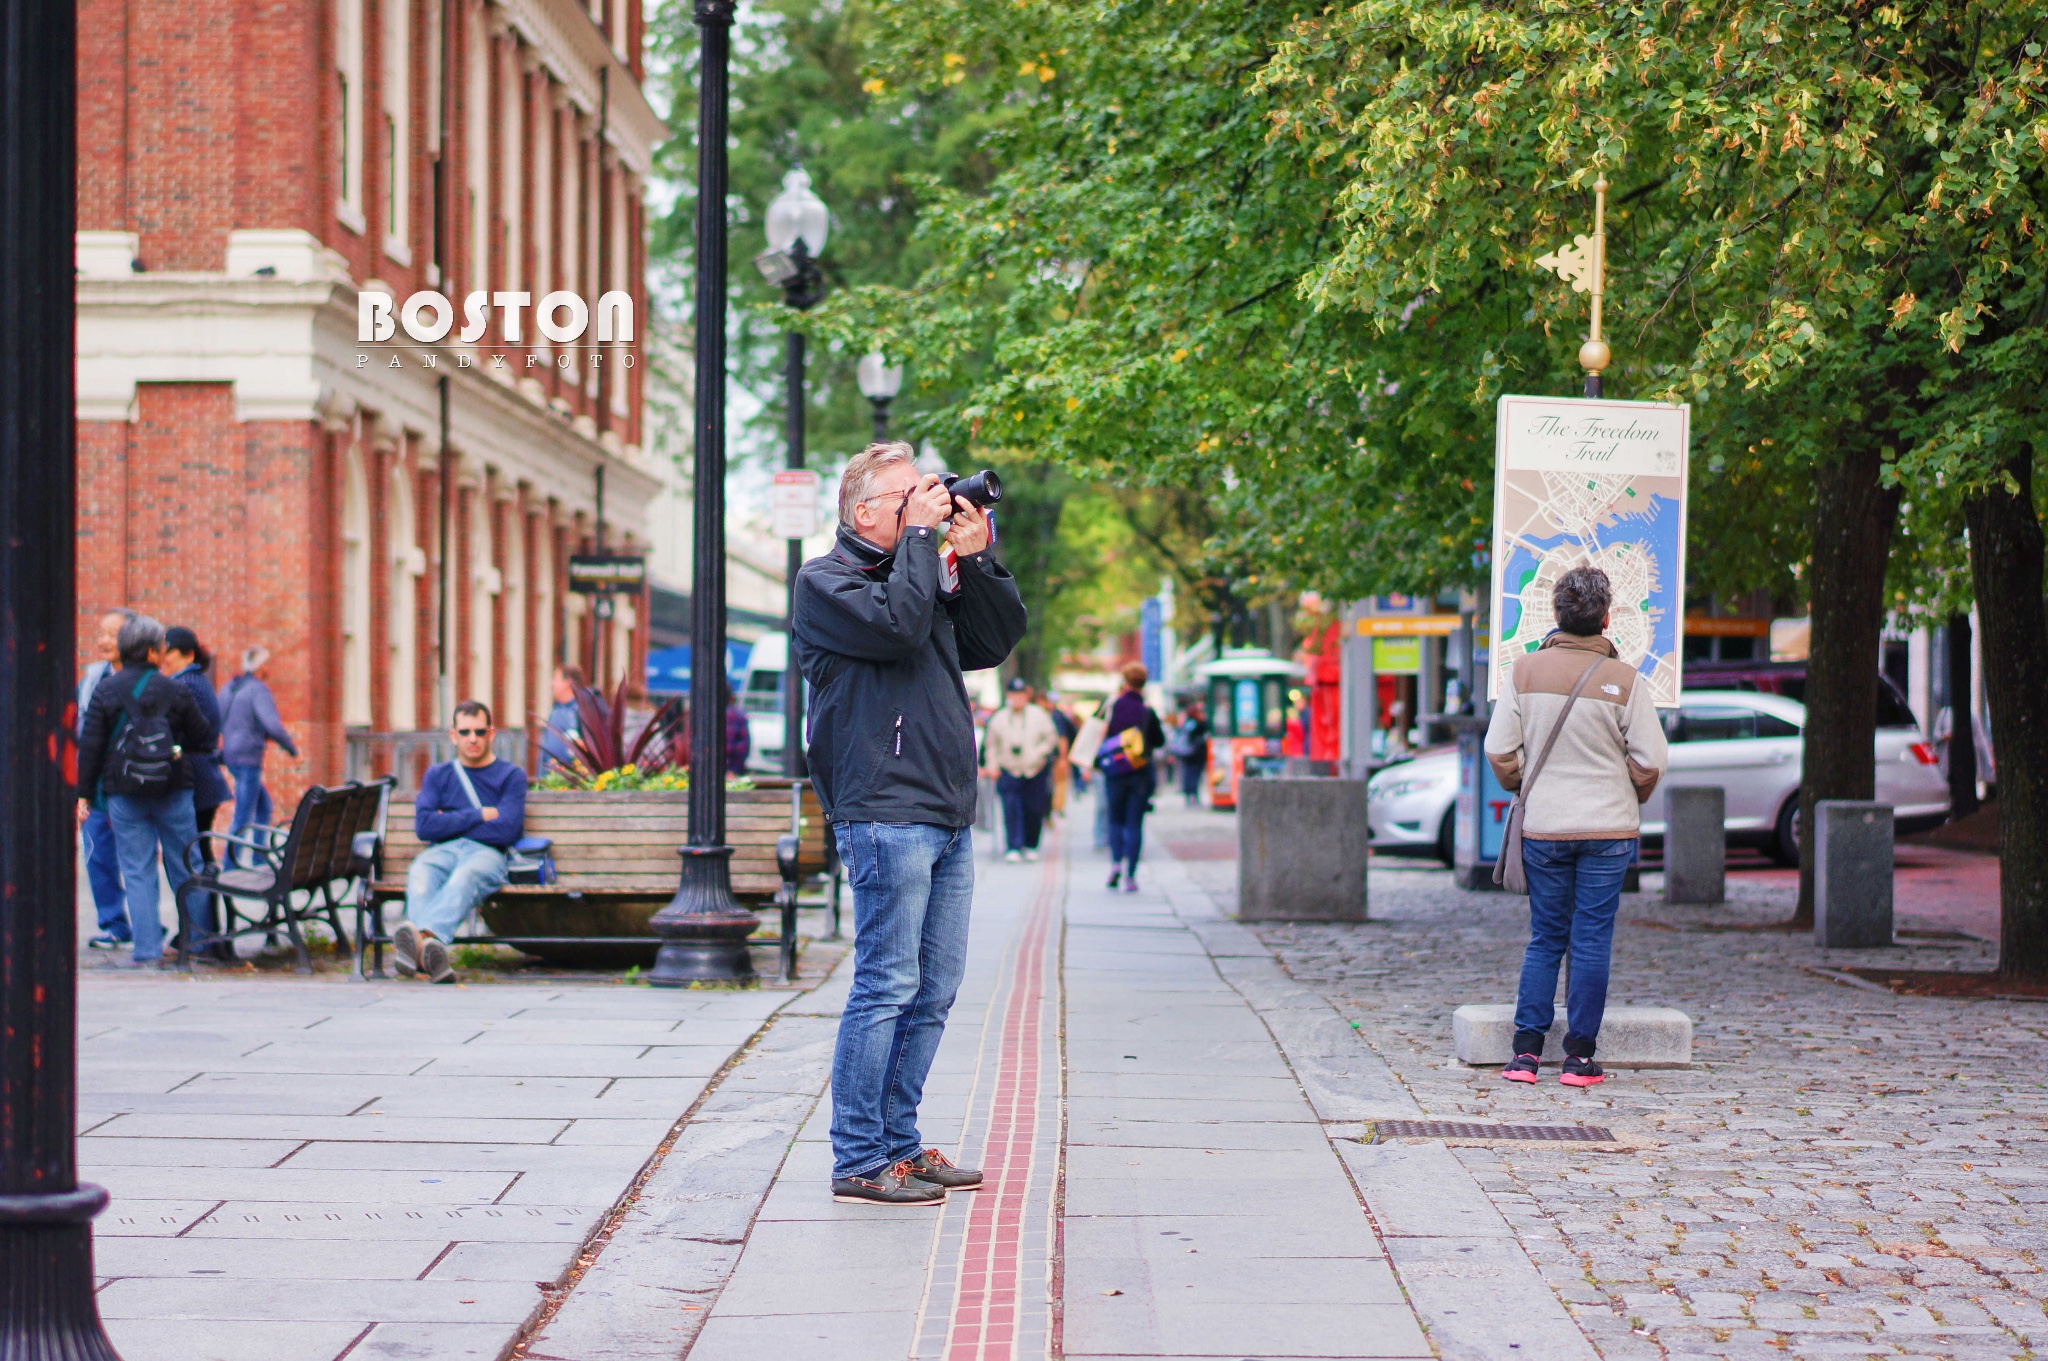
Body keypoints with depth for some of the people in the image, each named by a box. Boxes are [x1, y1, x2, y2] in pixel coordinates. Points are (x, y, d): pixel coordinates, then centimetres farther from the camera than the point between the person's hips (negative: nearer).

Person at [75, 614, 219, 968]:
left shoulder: (106, 692, -2)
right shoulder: (174, 691, -1)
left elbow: (89, 746, -2)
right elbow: (204, 738, 7)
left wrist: (83, 794, 4)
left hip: (123, 793, 0)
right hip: (174, 792, 1)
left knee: (137, 872, 2)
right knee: (185, 866, 11)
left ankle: (147, 950, -2)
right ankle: (199, 939, 16)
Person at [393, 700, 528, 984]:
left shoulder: (512, 776, 18)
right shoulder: (438, 775, 26)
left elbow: (506, 830, 0)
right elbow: (424, 826, 7)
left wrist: (450, 823, 5)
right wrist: (480, 815, 4)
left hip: (486, 854, -2)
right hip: (441, 851, 2)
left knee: (465, 876, -40)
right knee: (420, 875, -37)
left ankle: (423, 936, -70)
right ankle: (431, 953, -65)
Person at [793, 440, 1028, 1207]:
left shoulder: (933, 574, 20)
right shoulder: (826, 583, -3)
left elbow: (999, 639, 16)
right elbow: (898, 626, -20)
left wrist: (974, 559, 5)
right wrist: (921, 536, -10)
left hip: (948, 817, 8)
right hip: (885, 815, -8)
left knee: (934, 991, 10)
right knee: (887, 986, -9)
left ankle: (899, 1142, 19)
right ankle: (858, 1162, -5)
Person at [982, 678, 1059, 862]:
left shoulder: (1038, 715, 3)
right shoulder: (999, 718, 6)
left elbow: (1051, 738, 7)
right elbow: (990, 744, 14)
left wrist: (1037, 753, -8)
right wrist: (992, 764, 2)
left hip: (1035, 771, 0)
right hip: (1008, 772, 0)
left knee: (1034, 811, 3)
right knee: (1011, 810, -11)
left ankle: (1030, 846, 20)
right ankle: (1013, 848, -9)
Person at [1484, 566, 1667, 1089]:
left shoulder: (1524, 671, -3)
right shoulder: (1624, 680, -8)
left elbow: (1499, 750, -1)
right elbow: (1649, 763, -6)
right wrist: (1631, 800, 15)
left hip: (1542, 828, 2)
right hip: (1607, 829, -2)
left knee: (1544, 937, 11)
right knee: (1592, 940, 4)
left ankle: (1527, 1050, 7)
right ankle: (1580, 1056, 5)